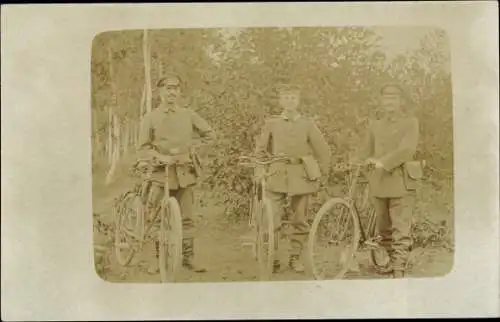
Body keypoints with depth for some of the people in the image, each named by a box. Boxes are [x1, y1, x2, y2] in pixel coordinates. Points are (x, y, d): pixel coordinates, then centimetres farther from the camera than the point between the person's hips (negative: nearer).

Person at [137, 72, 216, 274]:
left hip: (185, 171, 1)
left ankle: (188, 257, 13)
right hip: (161, 171, -1)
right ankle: (158, 258, 16)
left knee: (186, 217, 3)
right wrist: (161, 157, -14)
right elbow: (144, 146, 2)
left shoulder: (188, 114, 7)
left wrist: (193, 149, 7)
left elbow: (209, 134, 14)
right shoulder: (151, 117, 4)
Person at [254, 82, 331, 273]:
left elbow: (323, 151, 8)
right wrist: (261, 171, 5)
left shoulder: (307, 124, 4)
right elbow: (260, 150, 12)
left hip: (301, 177, 1)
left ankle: (295, 257, 21)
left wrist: (321, 176, 6)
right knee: (271, 220, -8)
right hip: (277, 176, 0)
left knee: (300, 220, 6)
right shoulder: (271, 123, 6)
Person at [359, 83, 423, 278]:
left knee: (401, 229, -8)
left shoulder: (410, 123, 2)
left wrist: (383, 162, -20)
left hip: (401, 182, -4)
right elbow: (366, 152, 17)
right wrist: (369, 160, -4)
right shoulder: (375, 125, 16)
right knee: (383, 228, 12)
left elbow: (407, 149, -13)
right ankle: (393, 260, 30)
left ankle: (399, 270, -5)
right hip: (379, 182, 4)